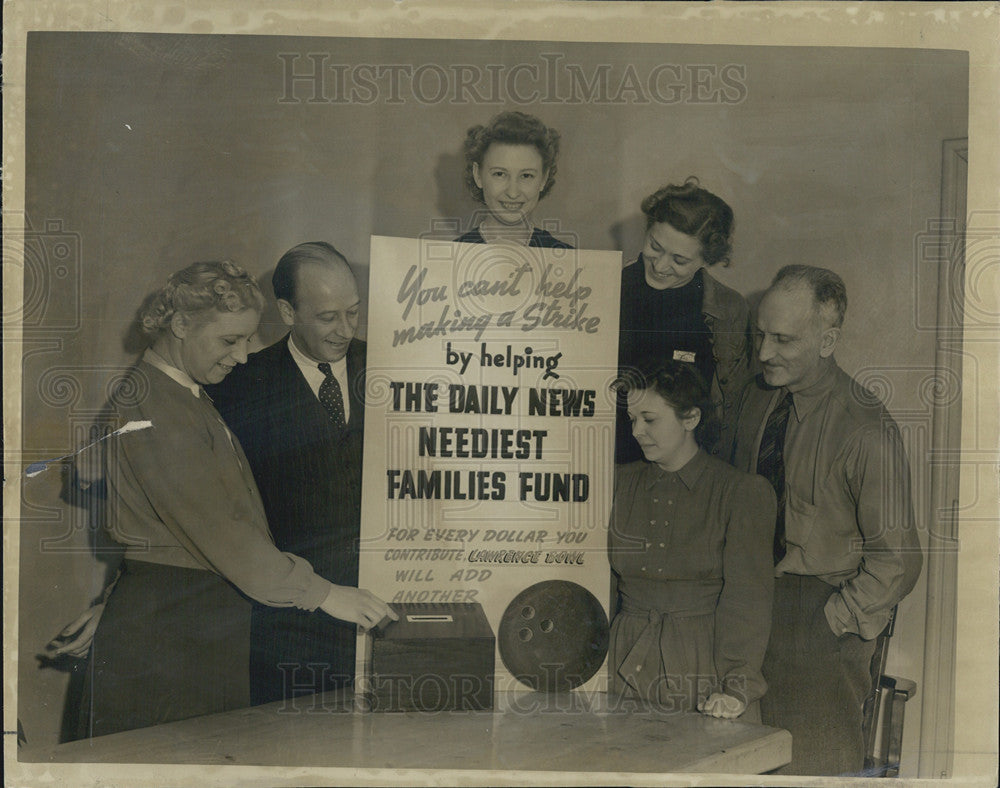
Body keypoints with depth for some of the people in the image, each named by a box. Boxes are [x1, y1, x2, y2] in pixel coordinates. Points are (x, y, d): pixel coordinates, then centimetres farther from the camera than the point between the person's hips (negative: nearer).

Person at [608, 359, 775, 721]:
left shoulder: (742, 491, -2)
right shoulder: (620, 483, 11)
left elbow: (747, 595, -9)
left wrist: (738, 685, -18)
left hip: (705, 660, -3)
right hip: (626, 660, 3)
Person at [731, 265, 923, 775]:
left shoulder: (868, 431, -18)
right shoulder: (758, 397, 2)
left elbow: (897, 560, -15)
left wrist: (832, 624, -12)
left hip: (824, 611, -6)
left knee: (814, 764, 2)